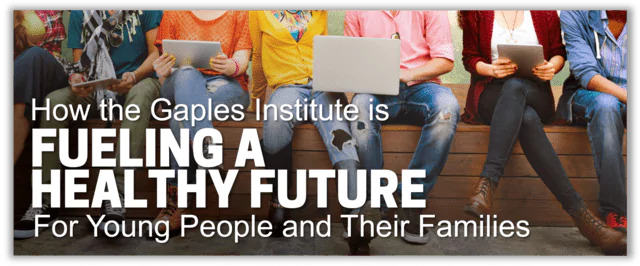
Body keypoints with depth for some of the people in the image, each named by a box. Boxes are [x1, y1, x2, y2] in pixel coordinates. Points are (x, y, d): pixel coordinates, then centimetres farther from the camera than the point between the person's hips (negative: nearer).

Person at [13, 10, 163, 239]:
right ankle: (44, 200, -25)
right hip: (94, 88, 3)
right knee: (54, 100, -26)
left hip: (136, 80, -3)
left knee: (142, 93, -39)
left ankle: (117, 193, -45)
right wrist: (76, 79, -15)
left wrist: (134, 76, -23)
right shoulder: (80, 13, 9)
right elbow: (79, 63, 8)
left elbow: (156, 52, -3)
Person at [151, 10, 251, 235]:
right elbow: (167, 66, 9)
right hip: (180, 84, 1)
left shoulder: (239, 14, 11)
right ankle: (207, 155, -53)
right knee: (187, 73, -37)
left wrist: (230, 66, -25)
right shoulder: (174, 14, 15)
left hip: (227, 85, -1)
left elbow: (242, 61, 1)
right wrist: (163, 72, -17)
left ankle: (177, 199, -35)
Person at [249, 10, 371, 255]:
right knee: (276, 121, -38)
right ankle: (279, 200, -19)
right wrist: (256, 100, 27)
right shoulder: (260, 13, 13)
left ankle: (356, 215, -49)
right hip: (287, 85, -1)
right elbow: (258, 57, 21)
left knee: (339, 132, -32)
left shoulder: (320, 13, 17)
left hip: (324, 84, 2)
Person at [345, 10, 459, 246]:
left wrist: (405, 75, -14)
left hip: (420, 86, 0)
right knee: (360, 105, -36)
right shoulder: (357, 13, 12)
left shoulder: (431, 13, 7)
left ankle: (412, 200, -26)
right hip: (375, 90, 0)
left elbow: (445, 61, 1)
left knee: (447, 107, -35)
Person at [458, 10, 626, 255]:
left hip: (535, 95, 1)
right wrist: (491, 69, -14)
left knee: (514, 87, -38)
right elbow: (469, 58, 7)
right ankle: (579, 213, -42)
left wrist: (552, 67, -10)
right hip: (491, 95, -1)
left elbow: (559, 51, 14)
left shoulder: (545, 13, 10)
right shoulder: (475, 14, 7)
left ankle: (488, 182, -48)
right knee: (527, 119, -36)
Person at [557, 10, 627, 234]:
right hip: (585, 96, -2)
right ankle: (613, 210, -33)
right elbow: (586, 72, -16)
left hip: (622, 99, 2)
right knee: (606, 103, -36)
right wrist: (624, 96, -31)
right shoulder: (574, 15, -6)